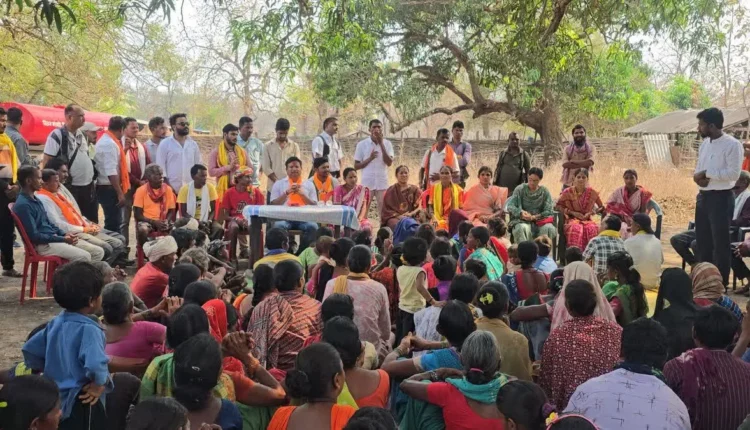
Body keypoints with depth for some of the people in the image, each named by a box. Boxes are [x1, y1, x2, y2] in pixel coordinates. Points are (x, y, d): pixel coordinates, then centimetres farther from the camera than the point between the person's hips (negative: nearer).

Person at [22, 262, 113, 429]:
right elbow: (95, 365, -37)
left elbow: (30, 349, 11)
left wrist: (45, 371, 18)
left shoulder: (56, 323, 3)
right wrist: (100, 384, -19)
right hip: (82, 403, -8)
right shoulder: (88, 329, -22)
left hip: (55, 399, 8)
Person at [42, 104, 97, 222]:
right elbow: (46, 161, -12)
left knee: (92, 221, 12)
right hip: (70, 187, -7)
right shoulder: (57, 135, -12)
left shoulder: (81, 134, 11)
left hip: (88, 185, 7)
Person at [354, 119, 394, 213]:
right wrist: (370, 158, -13)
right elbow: (356, 166, 3)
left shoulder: (387, 143, 4)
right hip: (367, 183, -1)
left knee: (385, 211, 1)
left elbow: (389, 163, -8)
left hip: (382, 183, 1)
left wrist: (381, 144, -12)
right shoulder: (361, 144, 1)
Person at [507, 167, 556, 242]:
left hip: (539, 220, 1)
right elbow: (510, 206, -4)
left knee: (549, 228, -31)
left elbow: (549, 211, 0)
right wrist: (521, 213, -25)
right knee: (522, 228, -36)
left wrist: (534, 217, -15)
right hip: (522, 221, -1)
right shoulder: (520, 189, 4)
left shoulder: (545, 191, 7)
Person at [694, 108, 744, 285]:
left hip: (721, 198, -8)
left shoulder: (732, 144, -14)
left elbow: (734, 173, -21)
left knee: (720, 242, 0)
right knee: (702, 240, 15)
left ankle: (721, 283, 10)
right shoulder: (705, 143, 11)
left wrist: (707, 173, -18)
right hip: (703, 196, 8)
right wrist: (698, 177, -7)